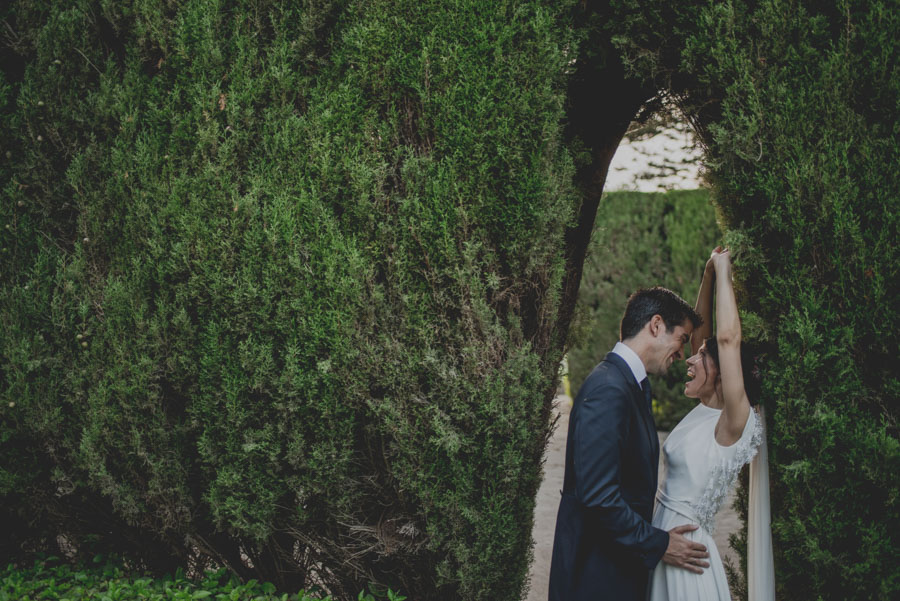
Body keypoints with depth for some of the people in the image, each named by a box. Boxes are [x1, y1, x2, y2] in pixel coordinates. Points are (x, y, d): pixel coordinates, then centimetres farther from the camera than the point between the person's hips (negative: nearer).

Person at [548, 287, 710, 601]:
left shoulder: (631, 385, 11)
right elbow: (598, 497, -26)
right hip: (596, 575, -9)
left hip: (623, 563, 10)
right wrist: (658, 545, -17)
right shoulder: (608, 389, -21)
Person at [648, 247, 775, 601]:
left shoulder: (734, 422, -16)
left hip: (685, 546, -8)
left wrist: (724, 270, -19)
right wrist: (709, 275, 3)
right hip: (662, 537, 8)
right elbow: (700, 332, 11)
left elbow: (728, 337, -27)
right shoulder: (704, 408, 4)